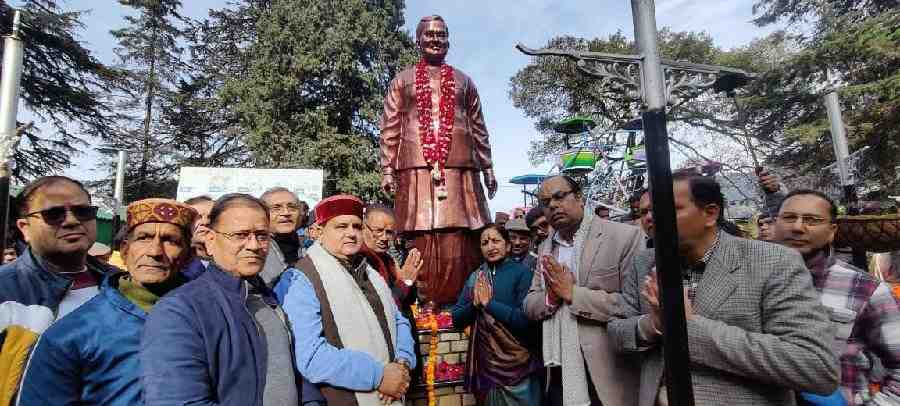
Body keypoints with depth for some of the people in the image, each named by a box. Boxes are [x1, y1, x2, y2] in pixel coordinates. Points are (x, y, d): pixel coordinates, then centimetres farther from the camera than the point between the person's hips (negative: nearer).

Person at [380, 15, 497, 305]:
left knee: (460, 239, -4)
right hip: (416, 166, -1)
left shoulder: (463, 81, 22)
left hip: (459, 167, 2)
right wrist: (386, 170, -1)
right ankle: (424, 306, 2)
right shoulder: (401, 81, 17)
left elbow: (479, 129, 20)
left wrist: (487, 168, 13)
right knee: (421, 238, -5)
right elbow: (389, 129, 10)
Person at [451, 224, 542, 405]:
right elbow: (457, 319, 3)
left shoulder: (522, 272, -9)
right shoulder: (475, 277, 5)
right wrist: (474, 304, -15)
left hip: (518, 366, -4)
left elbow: (527, 319, -19)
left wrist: (488, 303, -19)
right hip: (485, 364, 4)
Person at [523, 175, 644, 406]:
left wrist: (573, 293, -17)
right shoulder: (545, 249, 8)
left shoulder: (624, 236, -11)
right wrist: (551, 295, -13)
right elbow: (529, 306, 8)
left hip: (607, 377, -4)